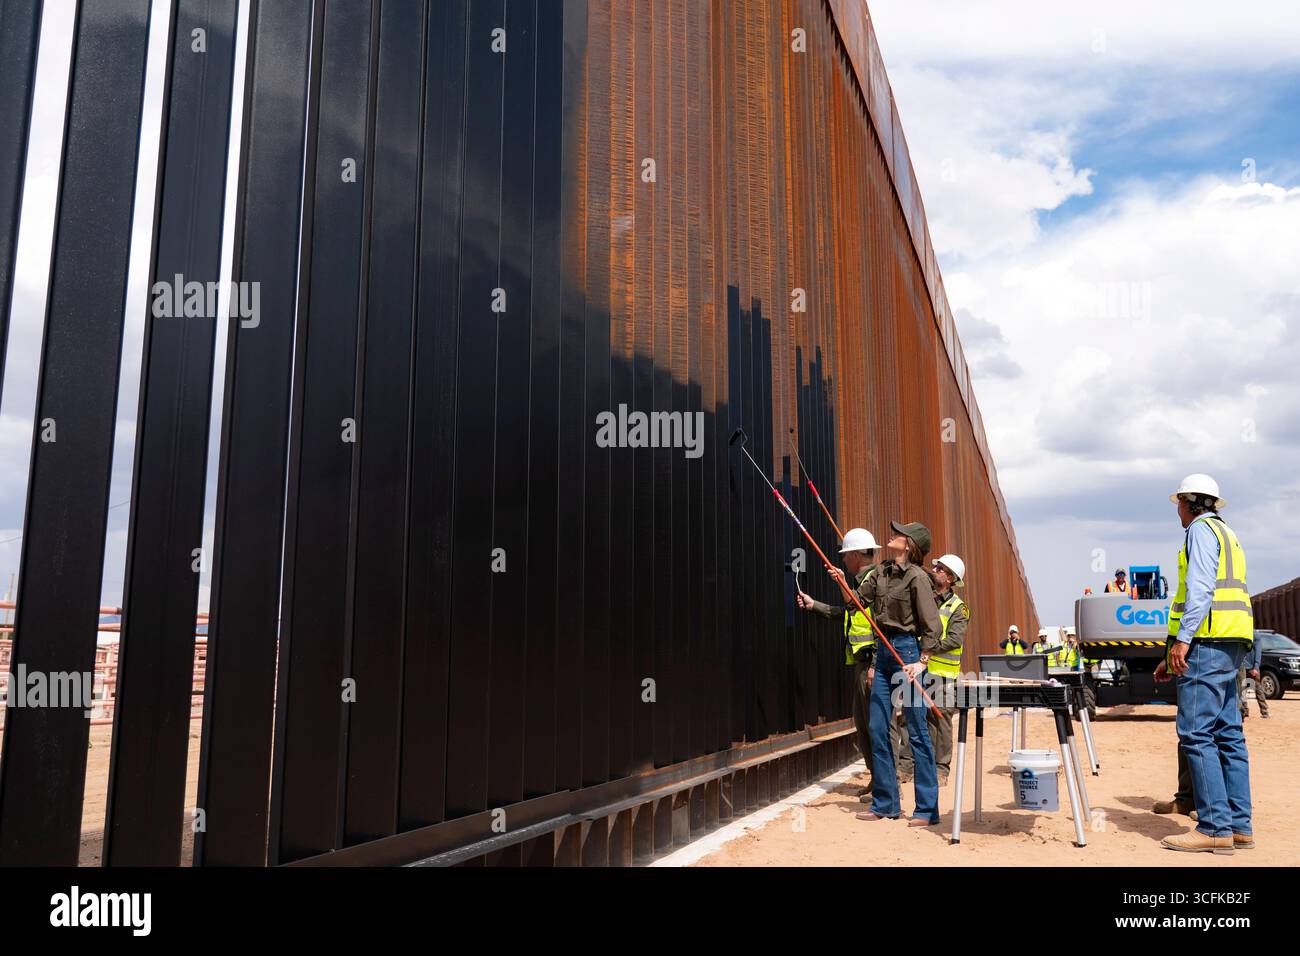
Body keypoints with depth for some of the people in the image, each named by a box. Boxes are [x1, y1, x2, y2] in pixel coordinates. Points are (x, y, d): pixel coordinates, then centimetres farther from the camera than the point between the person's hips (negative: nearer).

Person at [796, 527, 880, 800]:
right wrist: (814, 605, 28)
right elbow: (848, 612, 28)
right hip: (860, 662, 10)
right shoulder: (862, 582, 18)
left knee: (875, 722, -8)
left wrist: (875, 664, -23)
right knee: (862, 723, 14)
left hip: (871, 662, -10)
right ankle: (876, 778, 22)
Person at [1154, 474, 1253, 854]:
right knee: (1228, 734, 8)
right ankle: (1239, 826, 9)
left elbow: (1200, 588, -16)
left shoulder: (1202, 529, -3)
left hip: (1207, 641, -10)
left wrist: (1182, 640, -20)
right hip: (1231, 644, 10)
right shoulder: (1228, 535, 27)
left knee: (1196, 734, -11)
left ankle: (1215, 828, -13)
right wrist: (1172, 655, 24)